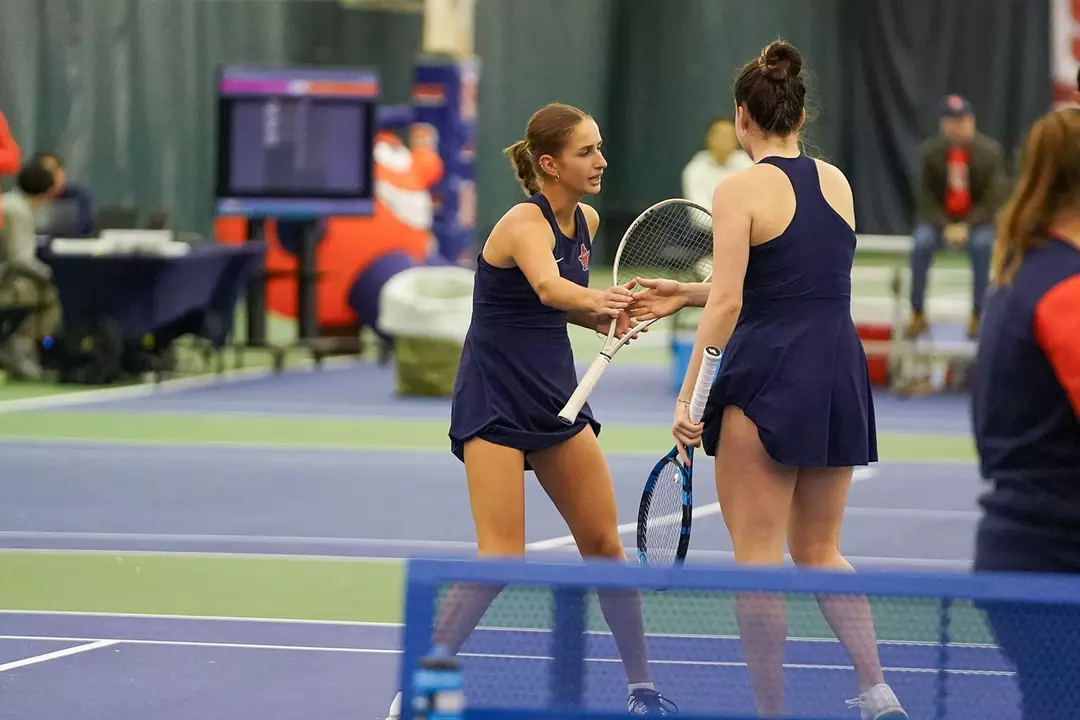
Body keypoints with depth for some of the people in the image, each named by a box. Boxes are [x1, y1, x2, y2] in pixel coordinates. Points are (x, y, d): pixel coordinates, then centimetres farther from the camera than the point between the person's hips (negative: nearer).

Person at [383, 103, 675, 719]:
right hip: (495, 402, -8)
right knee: (501, 562, -15)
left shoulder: (586, 222, 6)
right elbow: (546, 286, -40)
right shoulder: (525, 222, -18)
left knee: (604, 544, 7)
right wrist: (596, 300, -61)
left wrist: (607, 317, 0)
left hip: (556, 396, 8)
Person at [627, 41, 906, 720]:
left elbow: (727, 303, -16)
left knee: (758, 561, 2)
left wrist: (688, 396, -13)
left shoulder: (742, 189, -9)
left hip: (768, 378, -6)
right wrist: (686, 294, 21)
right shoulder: (838, 182, 10)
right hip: (841, 375, 6)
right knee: (820, 552, 17)